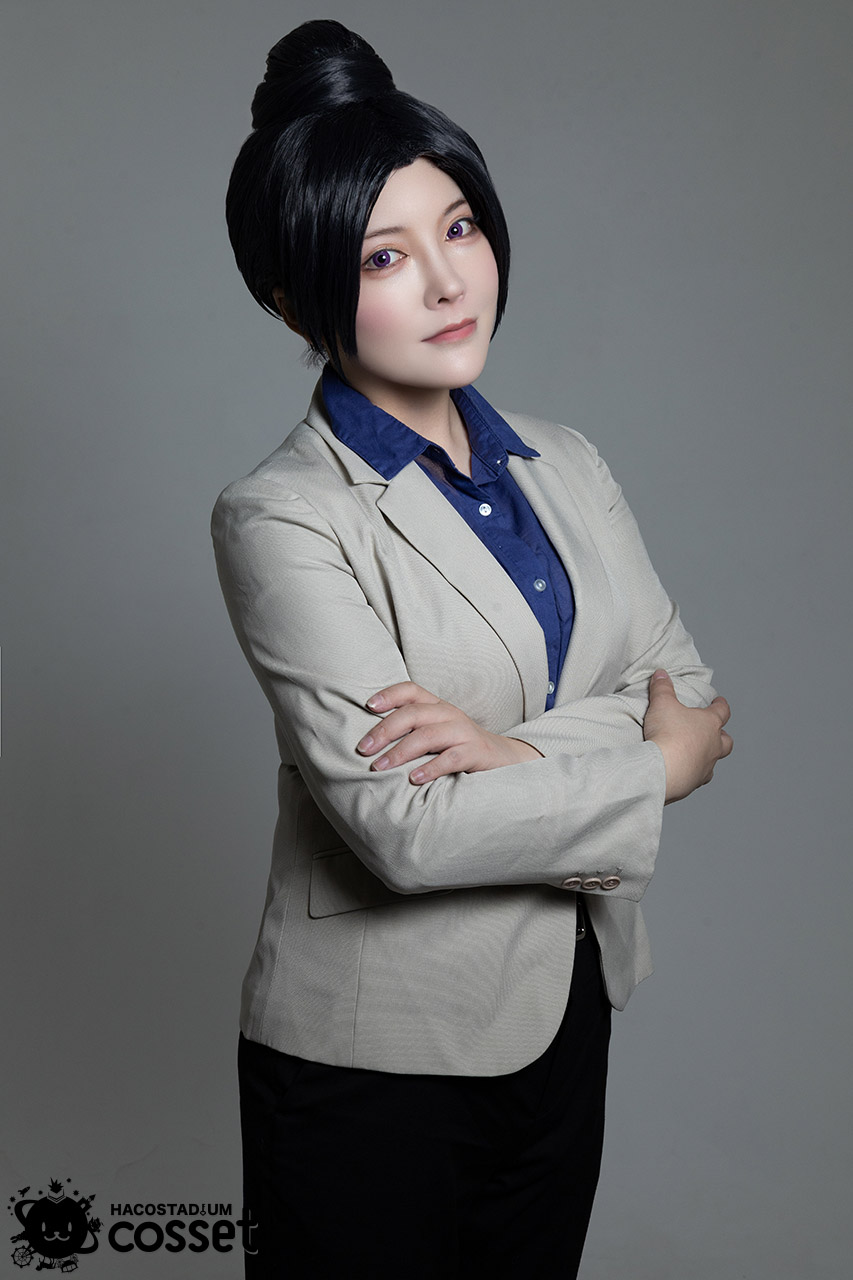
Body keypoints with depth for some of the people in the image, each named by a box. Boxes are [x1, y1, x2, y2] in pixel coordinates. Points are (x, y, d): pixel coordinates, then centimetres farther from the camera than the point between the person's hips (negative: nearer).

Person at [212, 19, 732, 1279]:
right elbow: (403, 830, -23)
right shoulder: (281, 518, -16)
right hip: (375, 1058, -5)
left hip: (565, 1017, 6)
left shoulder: (565, 467, 5)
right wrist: (658, 765, -12)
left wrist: (520, 750, -20)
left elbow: (685, 689, 0)